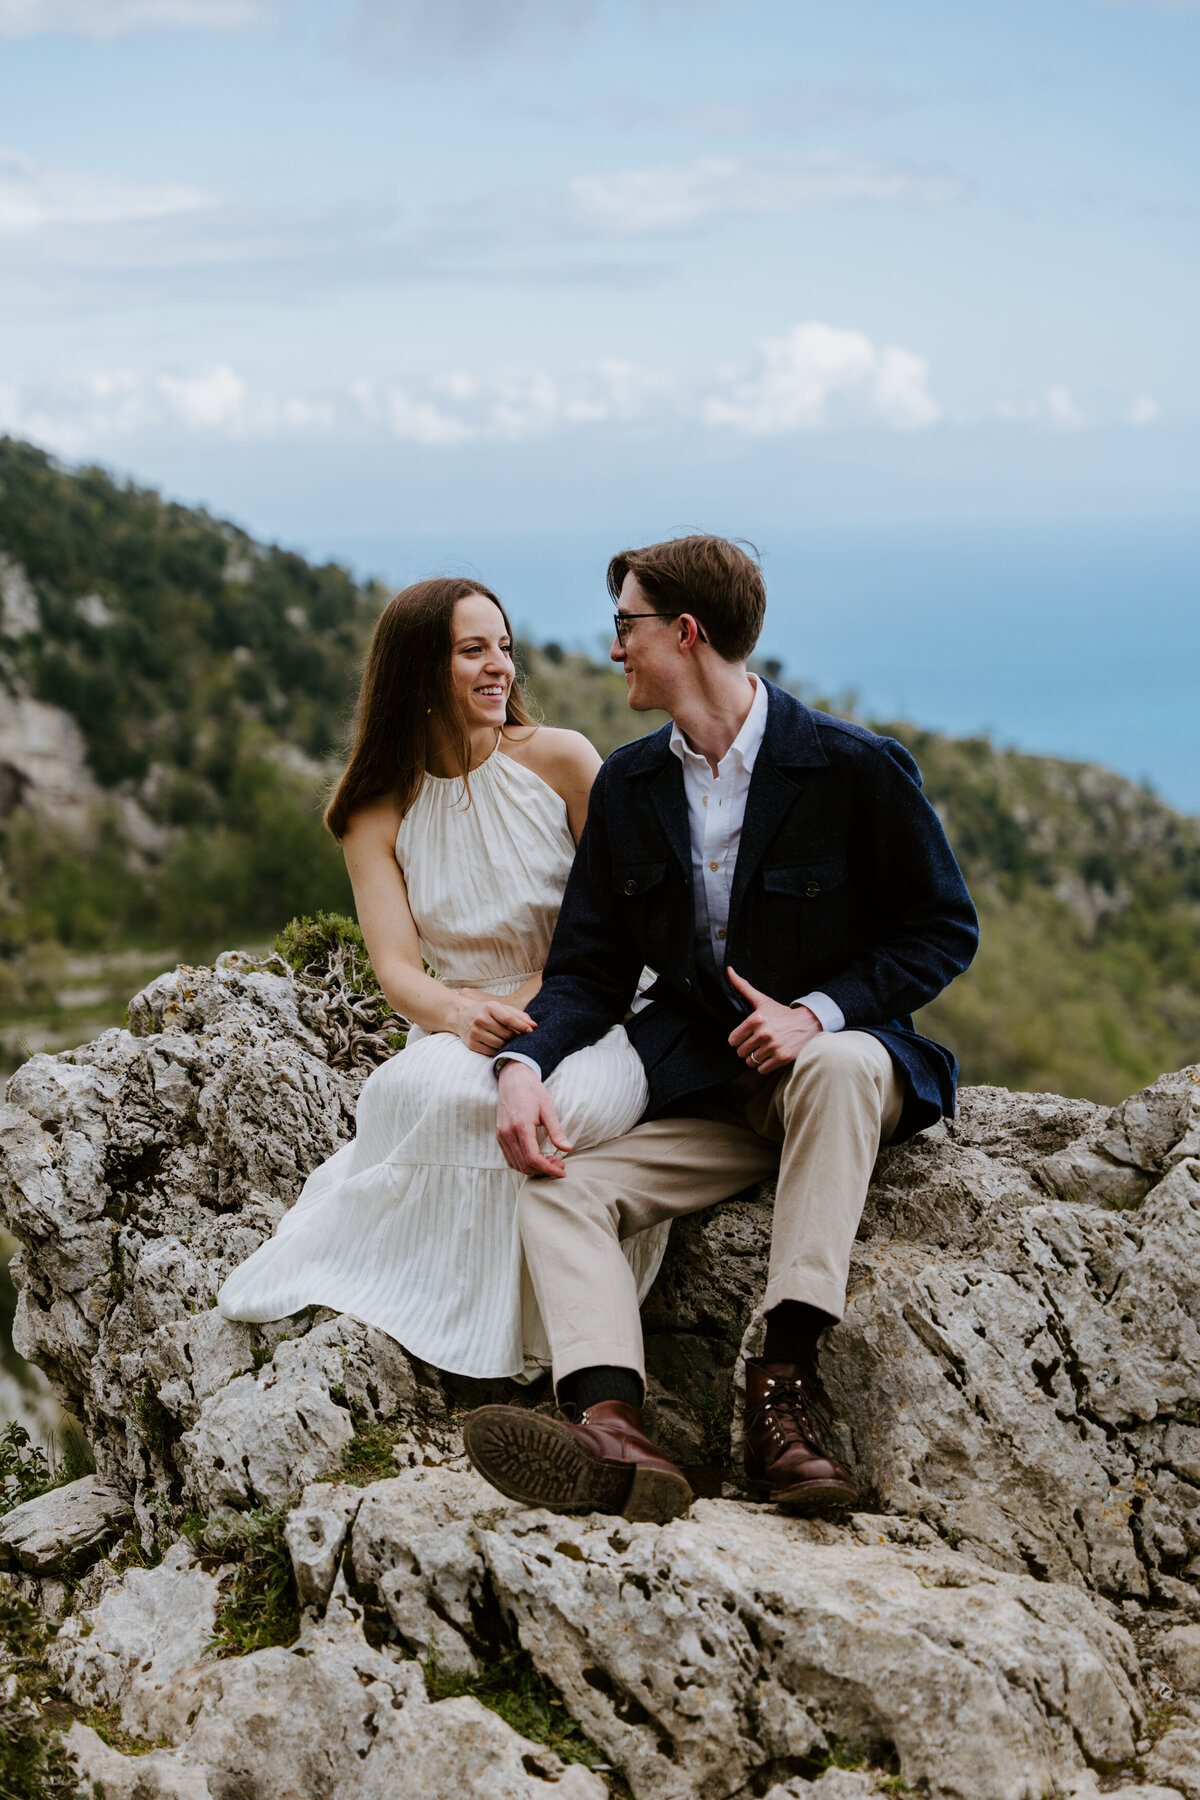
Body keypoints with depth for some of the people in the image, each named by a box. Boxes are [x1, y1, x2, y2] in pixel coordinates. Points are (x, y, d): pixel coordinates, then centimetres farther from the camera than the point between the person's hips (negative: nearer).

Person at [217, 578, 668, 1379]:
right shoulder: (378, 812, 6)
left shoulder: (561, 760, 0)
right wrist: (460, 1013, -28)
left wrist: (533, 1000, -15)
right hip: (463, 1033, 1)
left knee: (577, 1102, -37)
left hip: (586, 1019, -1)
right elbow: (398, 966, -4)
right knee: (450, 1098, -36)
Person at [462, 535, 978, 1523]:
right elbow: (588, 967, 7)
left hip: (835, 1059, -4)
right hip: (698, 1090, 4)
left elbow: (945, 929, -3)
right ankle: (613, 1431, -45)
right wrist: (525, 1063, -15)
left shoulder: (859, 768, -8)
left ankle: (783, 1378, -39)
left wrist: (819, 1011, -19)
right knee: (554, 1189, -21)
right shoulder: (627, 784, 7)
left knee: (840, 1065, -39)